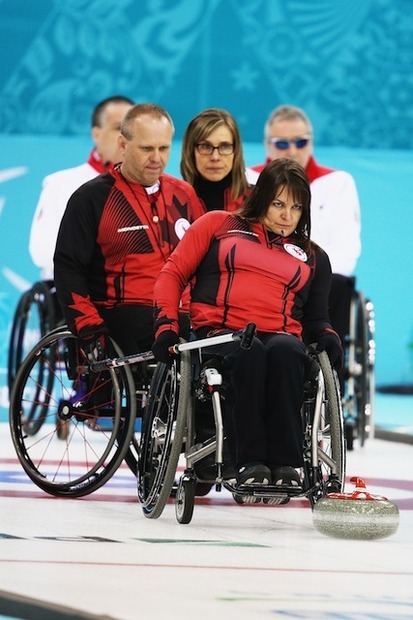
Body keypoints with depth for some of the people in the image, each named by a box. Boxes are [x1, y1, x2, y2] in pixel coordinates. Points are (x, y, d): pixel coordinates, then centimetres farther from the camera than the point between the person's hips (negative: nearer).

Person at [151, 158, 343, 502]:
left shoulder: (313, 258, 27)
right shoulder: (219, 225, 19)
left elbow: (315, 316, 27)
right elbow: (174, 273, 16)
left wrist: (326, 335, 2)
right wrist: (167, 324, 0)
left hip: (282, 340, 2)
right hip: (218, 336, -2)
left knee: (286, 349, -37)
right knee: (248, 351, -39)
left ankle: (286, 462, -43)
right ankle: (249, 463, -42)